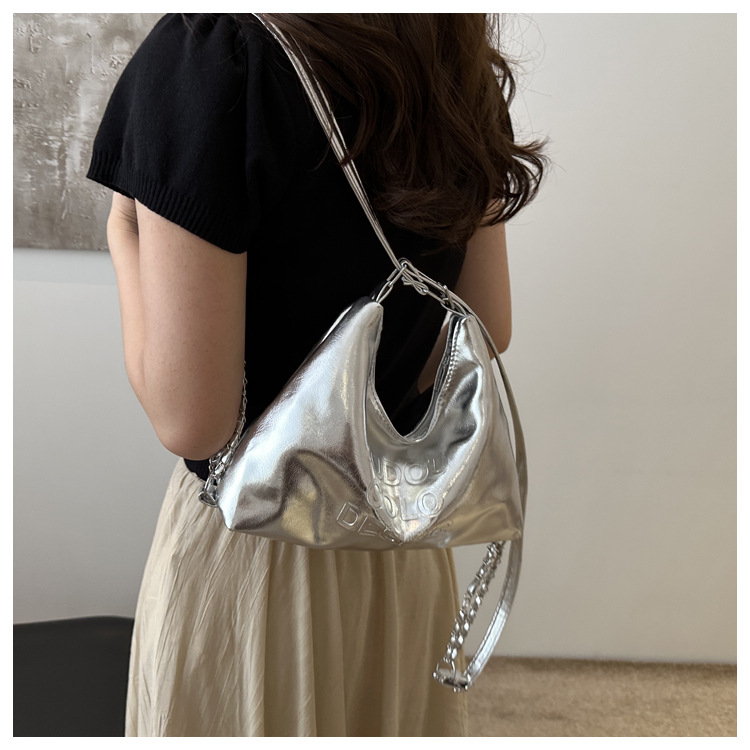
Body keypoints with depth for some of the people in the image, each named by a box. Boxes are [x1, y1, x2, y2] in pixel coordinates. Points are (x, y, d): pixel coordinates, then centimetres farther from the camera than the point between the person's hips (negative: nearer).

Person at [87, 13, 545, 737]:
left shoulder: (207, 56, -22)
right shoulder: (465, 72, -3)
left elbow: (189, 419, -22)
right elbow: (486, 332, 5)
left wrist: (124, 233, -7)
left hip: (246, 542, -5)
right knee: (394, 726, 25)